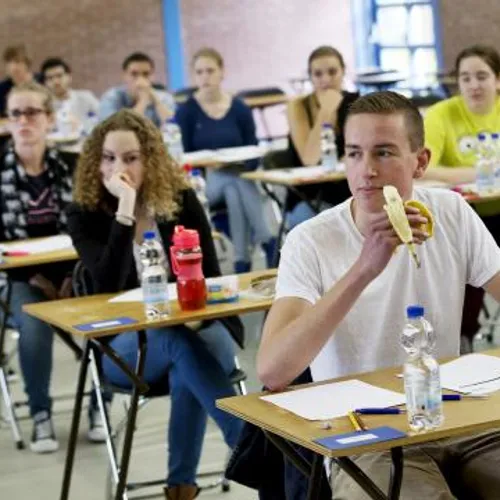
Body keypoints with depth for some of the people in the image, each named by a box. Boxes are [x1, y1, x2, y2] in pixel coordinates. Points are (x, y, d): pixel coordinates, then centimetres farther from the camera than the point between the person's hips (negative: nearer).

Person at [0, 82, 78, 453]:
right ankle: (41, 416, -8)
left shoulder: (72, 165, 2)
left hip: (72, 270, 1)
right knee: (34, 328, -31)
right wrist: (35, 278, -11)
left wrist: (74, 276, -10)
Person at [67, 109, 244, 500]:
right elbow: (109, 285, -23)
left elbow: (211, 276, 3)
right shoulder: (84, 215, -5)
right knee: (178, 342, -37)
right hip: (126, 344, -1)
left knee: (186, 374, -37)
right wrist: (125, 208, -28)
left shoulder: (182, 201, 0)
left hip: (198, 327, 2)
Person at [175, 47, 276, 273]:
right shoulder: (186, 112, 1)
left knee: (235, 190, -34)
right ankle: (268, 243, -32)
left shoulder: (240, 109, 7)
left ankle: (243, 261, -35)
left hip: (238, 178, 2)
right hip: (202, 180, -2)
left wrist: (240, 163, -17)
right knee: (234, 187, -34)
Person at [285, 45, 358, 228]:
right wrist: (325, 112, -23)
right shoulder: (298, 107, -7)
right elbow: (310, 160, -18)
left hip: (349, 194, 3)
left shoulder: (356, 102, 2)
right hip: (309, 199, -3)